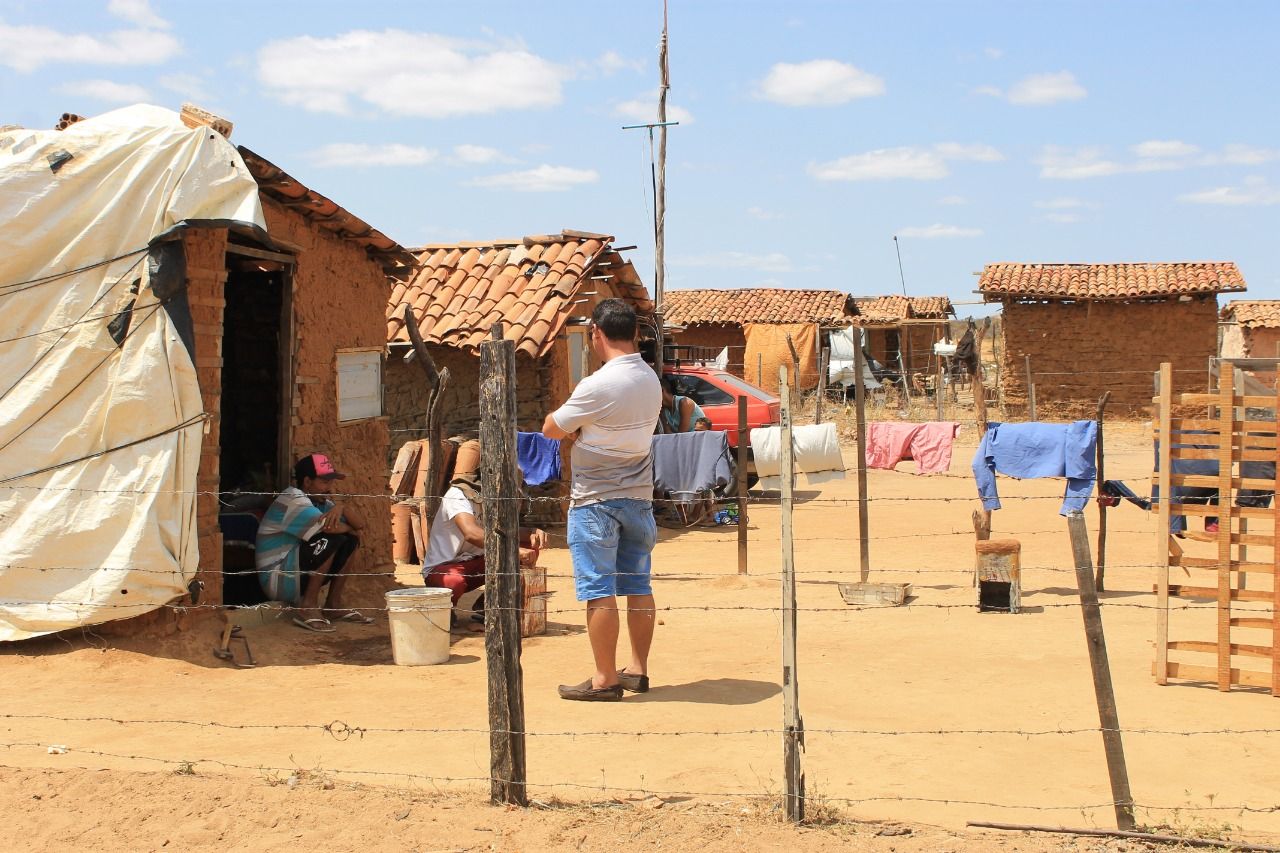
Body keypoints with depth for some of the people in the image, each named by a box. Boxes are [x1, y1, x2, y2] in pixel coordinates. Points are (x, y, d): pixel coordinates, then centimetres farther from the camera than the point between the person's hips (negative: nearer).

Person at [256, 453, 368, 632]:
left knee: (350, 541, 3)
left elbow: (359, 525, 3)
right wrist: (349, 528, -8)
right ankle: (308, 608, -18)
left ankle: (334, 605, 5)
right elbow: (329, 526, -31)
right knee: (333, 538, -24)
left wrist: (342, 507, -19)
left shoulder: (320, 501, 10)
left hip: (298, 574, 9)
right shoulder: (293, 501, -18)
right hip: (277, 579, -9)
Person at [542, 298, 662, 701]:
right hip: (638, 497, 8)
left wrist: (572, 423, 8)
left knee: (599, 590, -2)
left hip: (596, 501, -8)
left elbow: (552, 429, -11)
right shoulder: (651, 379, 5)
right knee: (638, 585, 13)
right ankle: (638, 669, 21)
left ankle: (604, 679, 2)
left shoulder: (598, 386, -20)